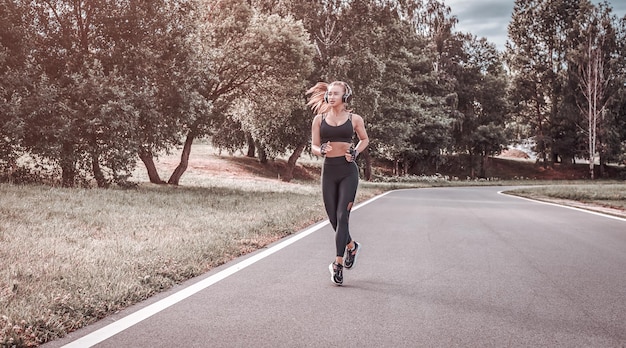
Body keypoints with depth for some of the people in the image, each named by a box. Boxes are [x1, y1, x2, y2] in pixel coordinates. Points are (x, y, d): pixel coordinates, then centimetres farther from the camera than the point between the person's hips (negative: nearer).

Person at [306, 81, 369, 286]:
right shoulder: (319, 119, 6)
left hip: (348, 171, -3)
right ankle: (351, 246, 35)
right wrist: (321, 151, -15)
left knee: (342, 216, -11)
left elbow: (364, 139, 18)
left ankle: (338, 265, -11)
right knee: (333, 218, 7)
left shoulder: (354, 119, 3)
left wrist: (355, 152, -1)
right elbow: (314, 146, 8)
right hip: (329, 170, 3)